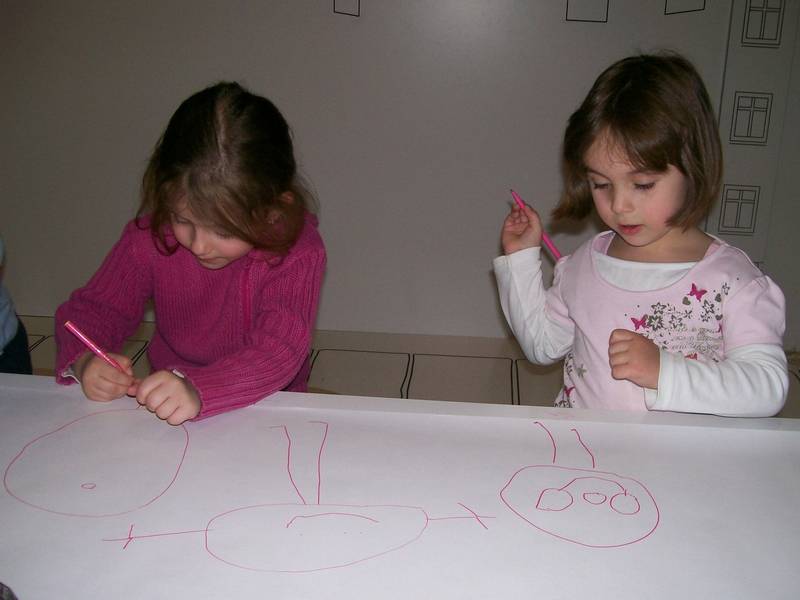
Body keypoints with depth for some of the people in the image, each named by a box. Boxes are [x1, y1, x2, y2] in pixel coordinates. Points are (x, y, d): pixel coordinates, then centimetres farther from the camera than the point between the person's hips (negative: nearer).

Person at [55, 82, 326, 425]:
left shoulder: (298, 251, -19)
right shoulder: (151, 235, -10)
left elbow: (280, 350, -29)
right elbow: (93, 306, 0)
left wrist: (198, 390, -44)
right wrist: (84, 360, -22)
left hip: (265, 409, -3)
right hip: (163, 408, 4)